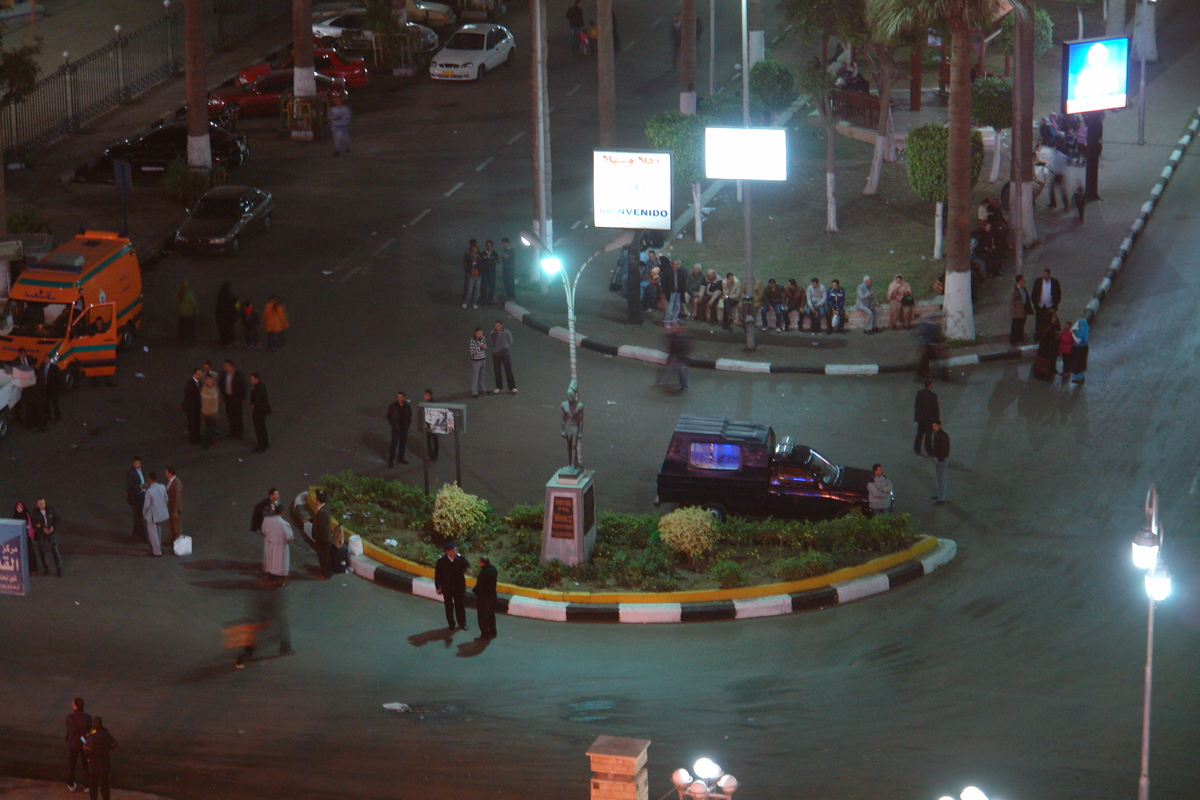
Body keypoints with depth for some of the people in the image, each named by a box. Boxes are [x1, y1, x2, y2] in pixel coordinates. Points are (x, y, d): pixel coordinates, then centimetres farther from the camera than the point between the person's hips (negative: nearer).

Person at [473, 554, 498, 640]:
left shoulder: (484, 573, -32)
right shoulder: (493, 569, -4)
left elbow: (480, 586, -24)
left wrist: (473, 590, -2)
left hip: (483, 597, -9)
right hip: (492, 596, 9)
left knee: (482, 617, 8)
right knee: (491, 614, 23)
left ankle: (485, 634, 18)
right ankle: (492, 632, 36)